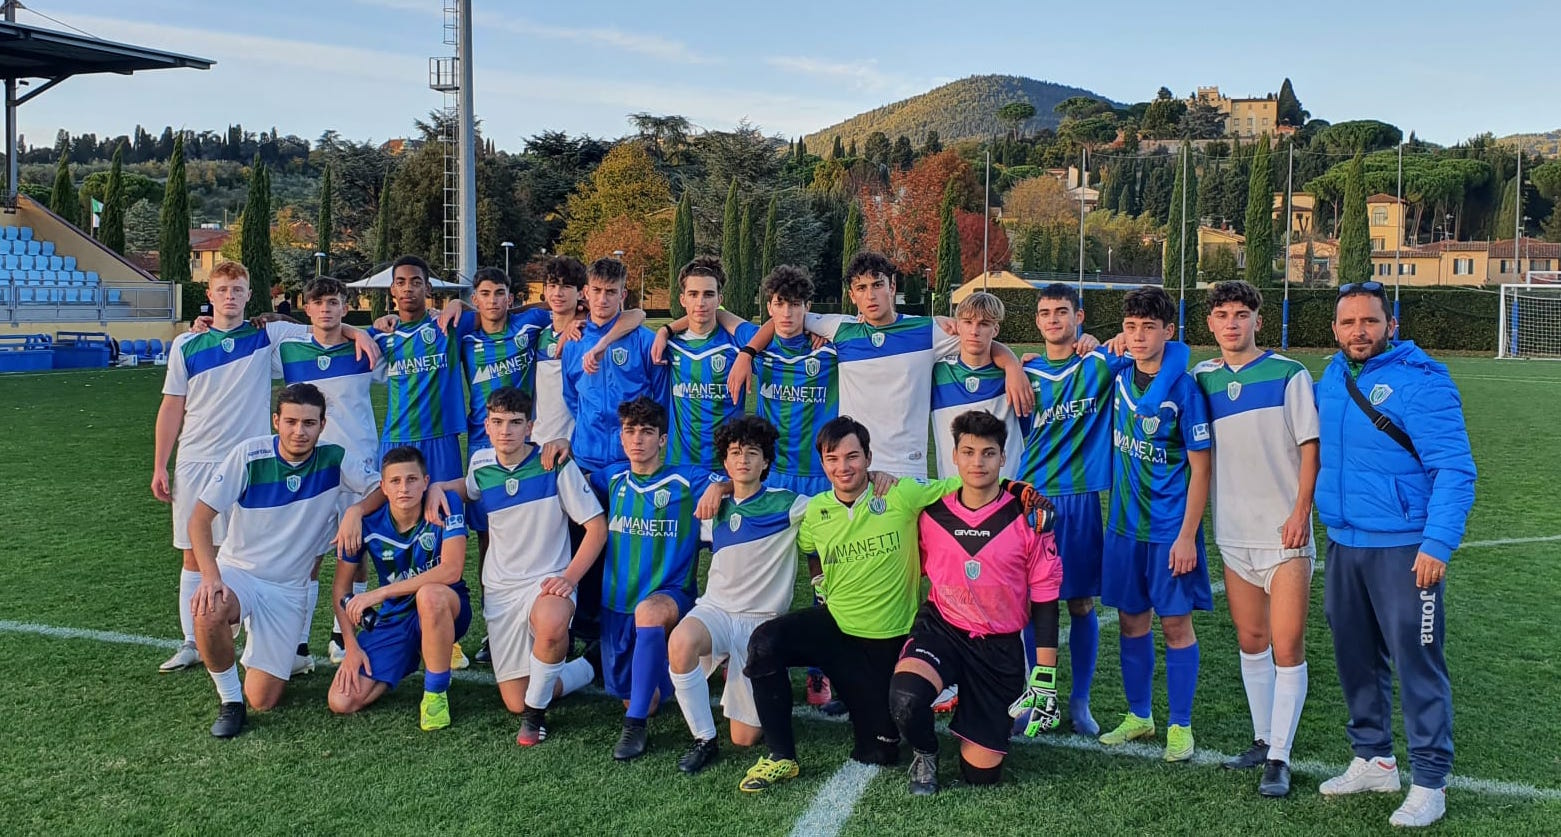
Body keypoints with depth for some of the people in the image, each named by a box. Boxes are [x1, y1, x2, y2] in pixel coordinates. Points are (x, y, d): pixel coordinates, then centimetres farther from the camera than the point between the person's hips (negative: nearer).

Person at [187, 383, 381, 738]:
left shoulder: (333, 460, -8)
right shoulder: (249, 455, -13)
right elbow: (200, 518, -12)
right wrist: (210, 576, -25)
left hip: (287, 589, 1)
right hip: (238, 571, -1)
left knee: (263, 701, -5)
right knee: (208, 612, -39)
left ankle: (256, 659, 33)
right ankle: (230, 698, -10)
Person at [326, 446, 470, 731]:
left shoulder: (446, 507, -18)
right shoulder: (367, 523, -10)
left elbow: (451, 570, -31)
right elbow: (341, 589, 1)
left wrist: (379, 593, -31)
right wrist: (352, 646, -7)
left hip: (445, 610, -3)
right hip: (393, 619, 3)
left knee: (428, 595, -40)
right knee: (341, 702, -11)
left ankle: (436, 694, -18)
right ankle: (411, 659, 17)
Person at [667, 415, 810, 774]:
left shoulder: (786, 504, -5)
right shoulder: (715, 511, 9)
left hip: (761, 621, -2)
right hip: (715, 609, 2)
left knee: (745, 739, -4)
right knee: (681, 642, -36)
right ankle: (704, 740, -16)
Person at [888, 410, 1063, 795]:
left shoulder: (1028, 516, -8)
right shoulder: (932, 513, -3)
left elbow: (1045, 598, -4)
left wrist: (1045, 679, -7)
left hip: (999, 647, 0)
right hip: (941, 629, 0)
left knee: (981, 773, 2)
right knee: (905, 700, -33)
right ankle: (924, 753, 3)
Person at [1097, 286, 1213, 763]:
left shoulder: (1184, 388, -12)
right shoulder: (1120, 379, 2)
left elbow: (1200, 468, -12)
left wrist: (1187, 535, -14)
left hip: (1170, 527, -5)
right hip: (1124, 524, 5)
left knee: (1176, 622, 3)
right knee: (1131, 620, 12)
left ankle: (1180, 726, 16)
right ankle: (1138, 715, 27)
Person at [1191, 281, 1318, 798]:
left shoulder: (1288, 375, -4)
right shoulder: (1202, 378, 7)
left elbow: (1310, 445, -5)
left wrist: (1301, 511, -14)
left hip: (1284, 531, -4)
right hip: (1233, 533, 4)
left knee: (1287, 646, -4)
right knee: (1250, 643, 13)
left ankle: (1279, 758, 4)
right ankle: (1263, 740, 27)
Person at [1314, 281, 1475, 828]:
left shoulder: (1419, 381, -13)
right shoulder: (1331, 378, 7)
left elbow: (1455, 470, -16)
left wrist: (1438, 545, -21)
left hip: (1404, 549, -7)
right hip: (1343, 545, 7)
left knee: (1417, 663, -1)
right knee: (1355, 657, 15)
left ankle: (1429, 782, 12)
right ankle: (1373, 760, 31)